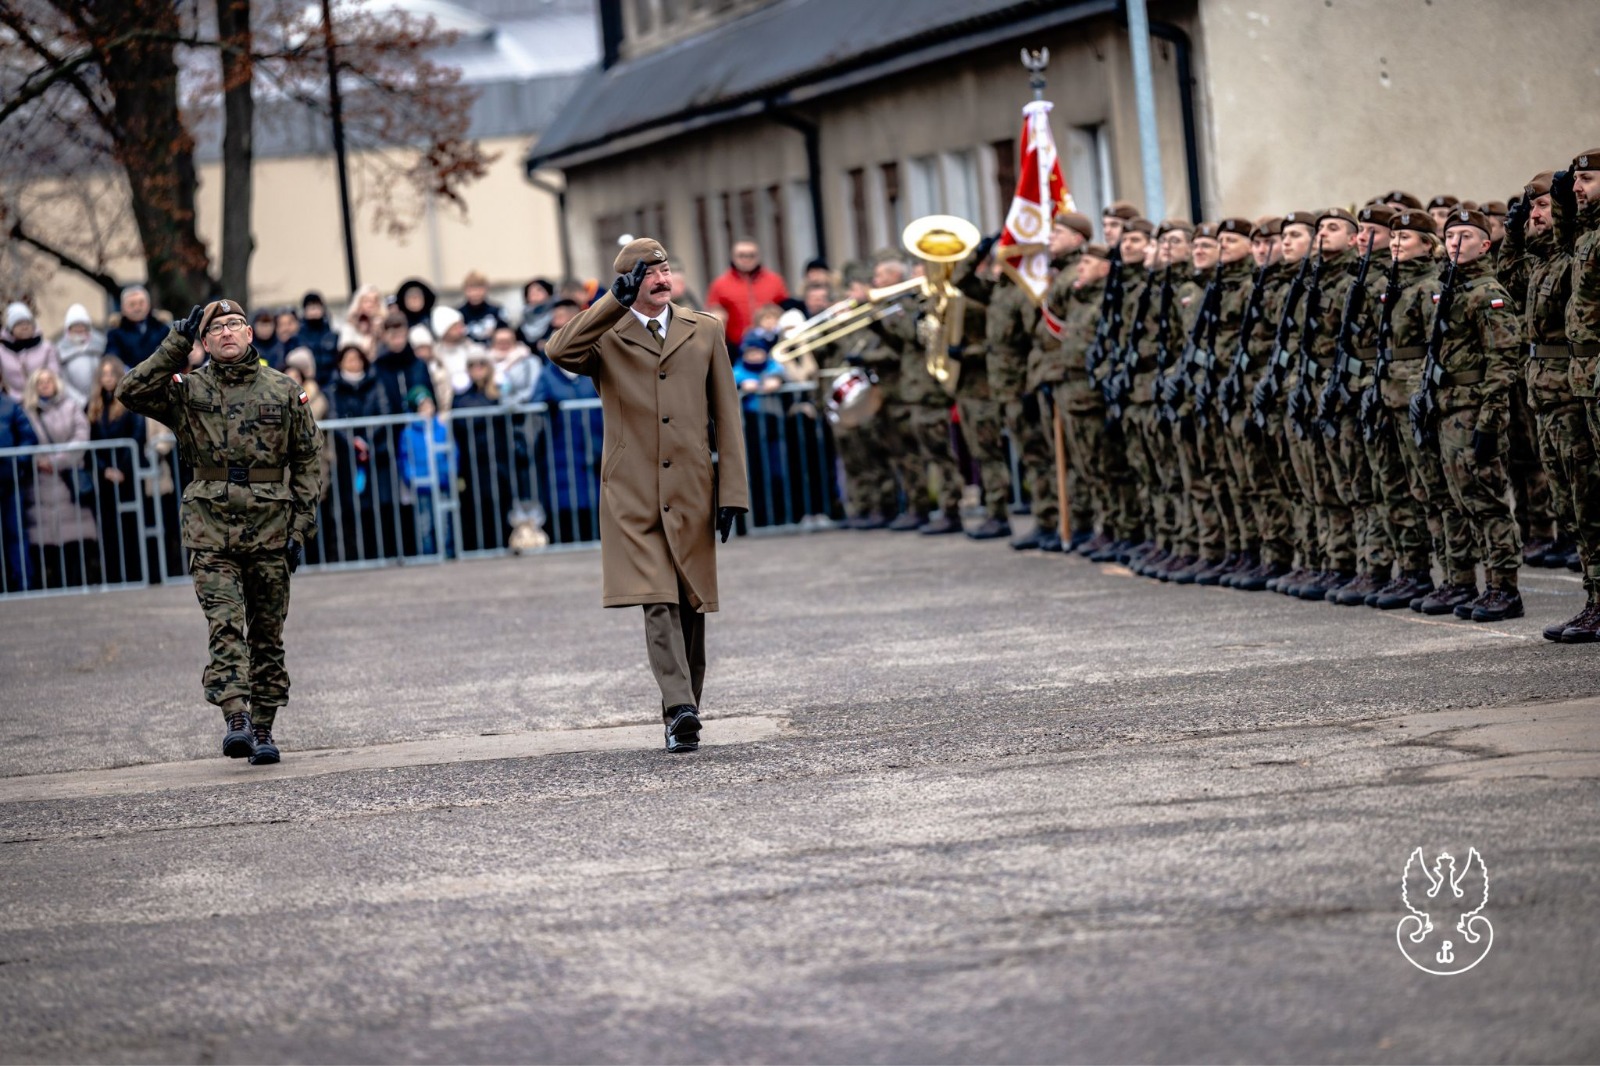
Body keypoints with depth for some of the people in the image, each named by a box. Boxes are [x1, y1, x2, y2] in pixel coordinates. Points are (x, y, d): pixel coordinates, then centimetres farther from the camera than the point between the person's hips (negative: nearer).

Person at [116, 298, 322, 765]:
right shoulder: (188, 390, 5)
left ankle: (263, 728, 13)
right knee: (226, 629, -14)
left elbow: (306, 462, 10)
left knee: (268, 635, 7)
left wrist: (302, 527, 2)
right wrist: (177, 341, -10)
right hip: (212, 531, -1)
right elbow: (131, 392, -11)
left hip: (271, 531, 1)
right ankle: (236, 719, -23)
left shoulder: (283, 390, 7)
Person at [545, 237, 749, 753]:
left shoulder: (704, 333, 11)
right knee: (658, 604, -14)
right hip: (632, 495, -3)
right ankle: (680, 712, -22)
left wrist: (732, 491, 3)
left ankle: (684, 706, 19)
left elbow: (726, 416, 10)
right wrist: (617, 301, -21)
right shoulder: (606, 338, 5)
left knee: (691, 606, 7)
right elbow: (560, 352, -18)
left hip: (692, 492, 3)